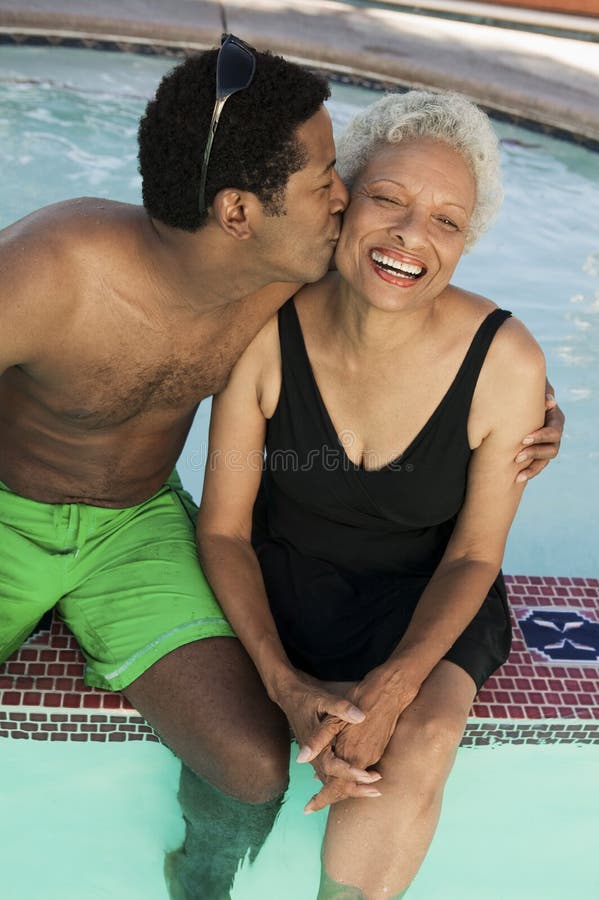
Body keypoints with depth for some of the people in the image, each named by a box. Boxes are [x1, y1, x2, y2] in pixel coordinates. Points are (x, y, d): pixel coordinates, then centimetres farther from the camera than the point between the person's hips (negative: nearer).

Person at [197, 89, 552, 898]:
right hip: (282, 574, 1)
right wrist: (284, 682, -23)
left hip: (425, 595, 0)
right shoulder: (266, 334, -20)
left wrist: (393, 686, -25)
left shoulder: (505, 361, -21)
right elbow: (223, 528, -11)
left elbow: (474, 553, -10)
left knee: (420, 744, -26)